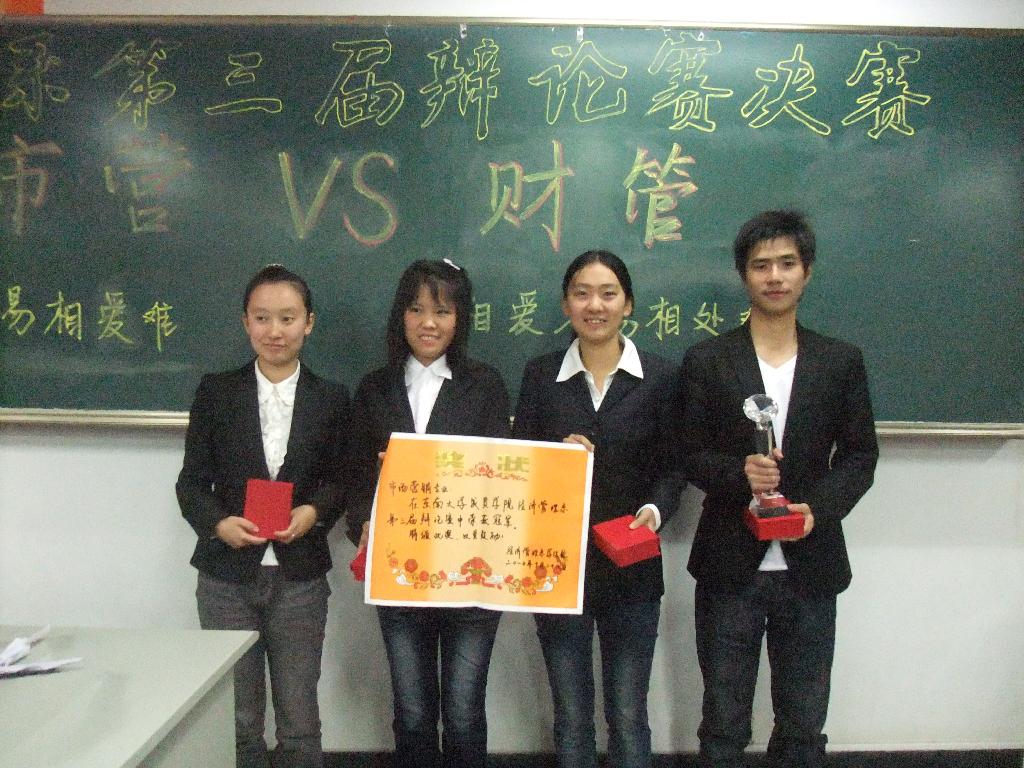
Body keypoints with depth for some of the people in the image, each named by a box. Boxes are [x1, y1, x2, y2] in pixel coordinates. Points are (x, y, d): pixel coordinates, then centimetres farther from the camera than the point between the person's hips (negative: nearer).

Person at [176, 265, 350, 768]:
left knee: (299, 722, 8)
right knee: (236, 722, 11)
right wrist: (218, 523, -17)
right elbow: (192, 482, 2)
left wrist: (314, 512, -15)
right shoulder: (216, 392, 3)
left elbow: (340, 479, 6)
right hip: (227, 575, 0)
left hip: (299, 577, 0)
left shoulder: (331, 399, 4)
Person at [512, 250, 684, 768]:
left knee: (628, 716, 10)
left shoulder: (659, 378, 0)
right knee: (570, 715, 13)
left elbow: (671, 469, 3)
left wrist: (655, 509, -16)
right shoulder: (540, 375, 3)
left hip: (631, 570, -1)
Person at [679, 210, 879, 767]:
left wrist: (819, 507, -13)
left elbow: (859, 455, 4)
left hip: (810, 567, 2)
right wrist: (738, 472, -21)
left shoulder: (841, 362, 4)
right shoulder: (706, 361, -1)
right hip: (729, 567, -1)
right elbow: (690, 455, -1)